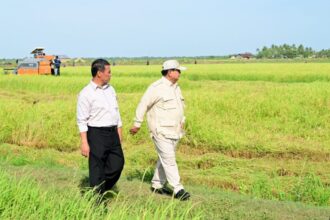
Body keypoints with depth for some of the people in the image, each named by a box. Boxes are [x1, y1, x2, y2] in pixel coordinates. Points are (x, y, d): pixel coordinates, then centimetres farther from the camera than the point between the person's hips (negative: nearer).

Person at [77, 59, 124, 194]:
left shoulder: (110, 89, 11)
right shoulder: (86, 93, -10)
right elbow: (81, 120, -11)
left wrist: (119, 135, 15)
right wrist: (84, 143, -15)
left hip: (112, 133, 7)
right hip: (96, 134, -7)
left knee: (118, 163, 6)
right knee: (97, 169, 1)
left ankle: (101, 190, 25)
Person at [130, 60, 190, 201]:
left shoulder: (176, 87, 12)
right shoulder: (157, 87, -14)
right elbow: (143, 104, -12)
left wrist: (182, 122, 18)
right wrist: (137, 124, -9)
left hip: (174, 131, 9)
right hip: (161, 131, -8)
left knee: (165, 158, 14)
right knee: (169, 160, -8)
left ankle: (157, 185, 25)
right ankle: (178, 189, -8)